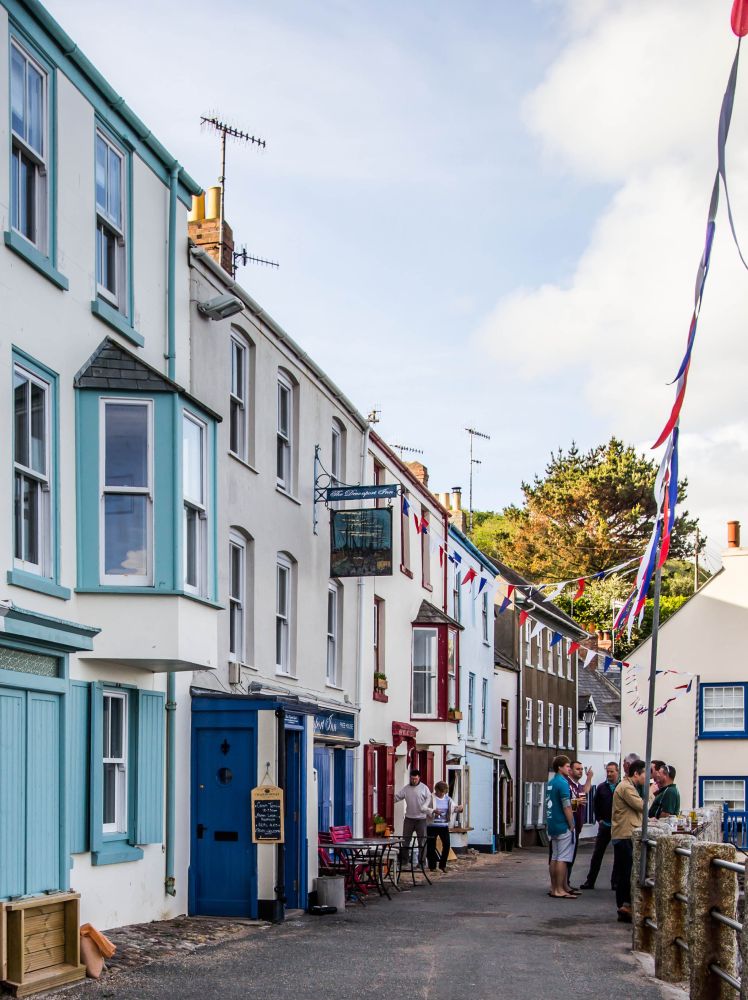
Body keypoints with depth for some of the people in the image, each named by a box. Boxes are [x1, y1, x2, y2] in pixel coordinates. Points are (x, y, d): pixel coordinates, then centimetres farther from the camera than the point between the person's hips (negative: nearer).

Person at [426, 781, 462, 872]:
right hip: (432, 826, -4)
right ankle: (432, 866, 11)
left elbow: (454, 808, 16)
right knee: (431, 846, 0)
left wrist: (459, 808, -7)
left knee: (446, 844, -2)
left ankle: (443, 865, 14)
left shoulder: (447, 799, 10)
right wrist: (433, 811, -30)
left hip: (444, 826, 4)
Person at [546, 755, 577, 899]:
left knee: (555, 857, 12)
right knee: (562, 859, -7)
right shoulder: (562, 783, -15)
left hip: (553, 826, 9)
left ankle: (554, 888, 15)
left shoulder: (550, 783, 13)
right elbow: (566, 807, -18)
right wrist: (572, 825, -12)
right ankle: (560, 890, -8)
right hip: (563, 826, -9)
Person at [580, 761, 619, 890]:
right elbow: (596, 805, 13)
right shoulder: (601, 787, 5)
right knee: (597, 854, 4)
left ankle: (615, 882, 14)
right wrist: (599, 819, 5)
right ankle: (590, 881, 9)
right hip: (605, 825, 2)